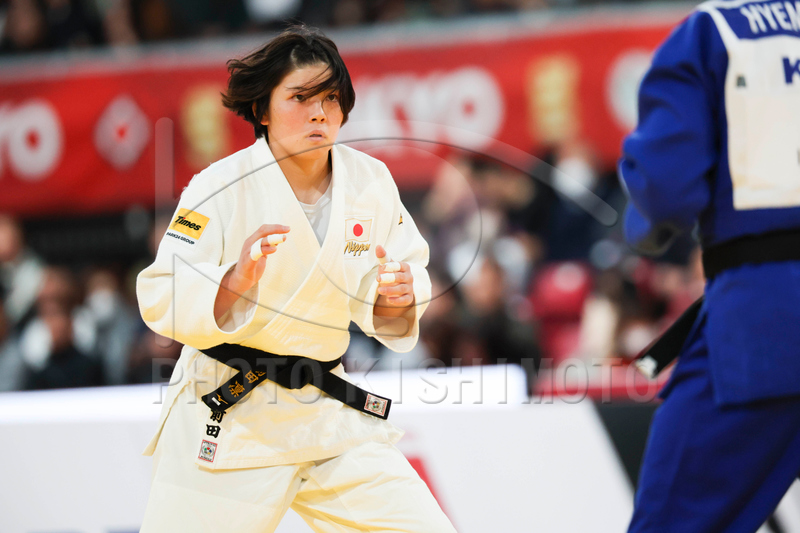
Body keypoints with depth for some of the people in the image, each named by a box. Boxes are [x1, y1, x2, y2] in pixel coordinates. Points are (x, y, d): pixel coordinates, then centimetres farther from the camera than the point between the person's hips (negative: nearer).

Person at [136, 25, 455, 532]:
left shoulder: (370, 181, 0)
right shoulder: (221, 187, -12)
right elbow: (160, 299, -15)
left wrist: (399, 295, -16)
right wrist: (235, 280, -32)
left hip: (329, 414, 4)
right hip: (226, 420, -4)